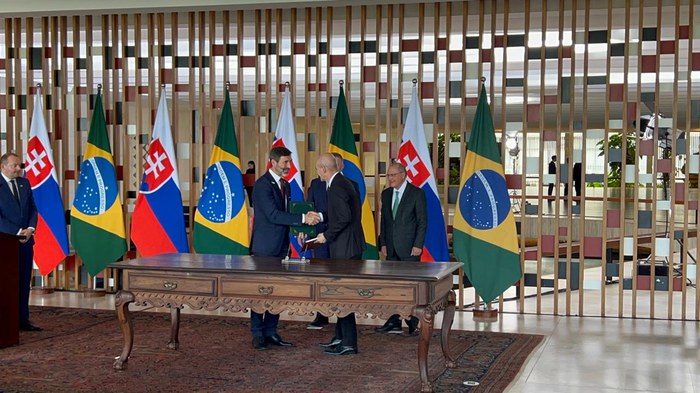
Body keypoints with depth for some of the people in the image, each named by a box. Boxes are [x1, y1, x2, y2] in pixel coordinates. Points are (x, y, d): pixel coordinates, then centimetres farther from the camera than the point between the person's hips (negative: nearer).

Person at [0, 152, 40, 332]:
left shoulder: (24, 183, 12)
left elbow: (32, 209, 10)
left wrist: (30, 228, -7)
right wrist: (17, 232, -16)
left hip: (26, 240, 6)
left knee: (24, 282, 6)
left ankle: (23, 320, 11)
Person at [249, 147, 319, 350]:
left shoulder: (285, 184, 14)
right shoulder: (263, 184, -14)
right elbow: (273, 215, -23)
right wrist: (303, 218, -26)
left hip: (281, 247, 8)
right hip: (264, 247, -8)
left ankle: (271, 332, 16)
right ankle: (258, 334, 7)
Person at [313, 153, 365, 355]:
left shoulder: (337, 187, -19)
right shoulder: (343, 183, 13)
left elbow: (344, 218, -25)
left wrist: (327, 235, -15)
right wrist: (321, 217, 20)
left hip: (345, 248, -11)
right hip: (348, 246, 11)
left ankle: (349, 343, 2)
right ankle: (341, 337, 27)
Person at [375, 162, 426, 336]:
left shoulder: (417, 193, -5)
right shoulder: (386, 194, 12)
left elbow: (422, 221, -7)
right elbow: (384, 220, 14)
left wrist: (418, 245, -12)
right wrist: (383, 243, 7)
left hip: (409, 248, -5)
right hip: (391, 248, 5)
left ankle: (413, 322, 7)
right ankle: (394, 323, 9)